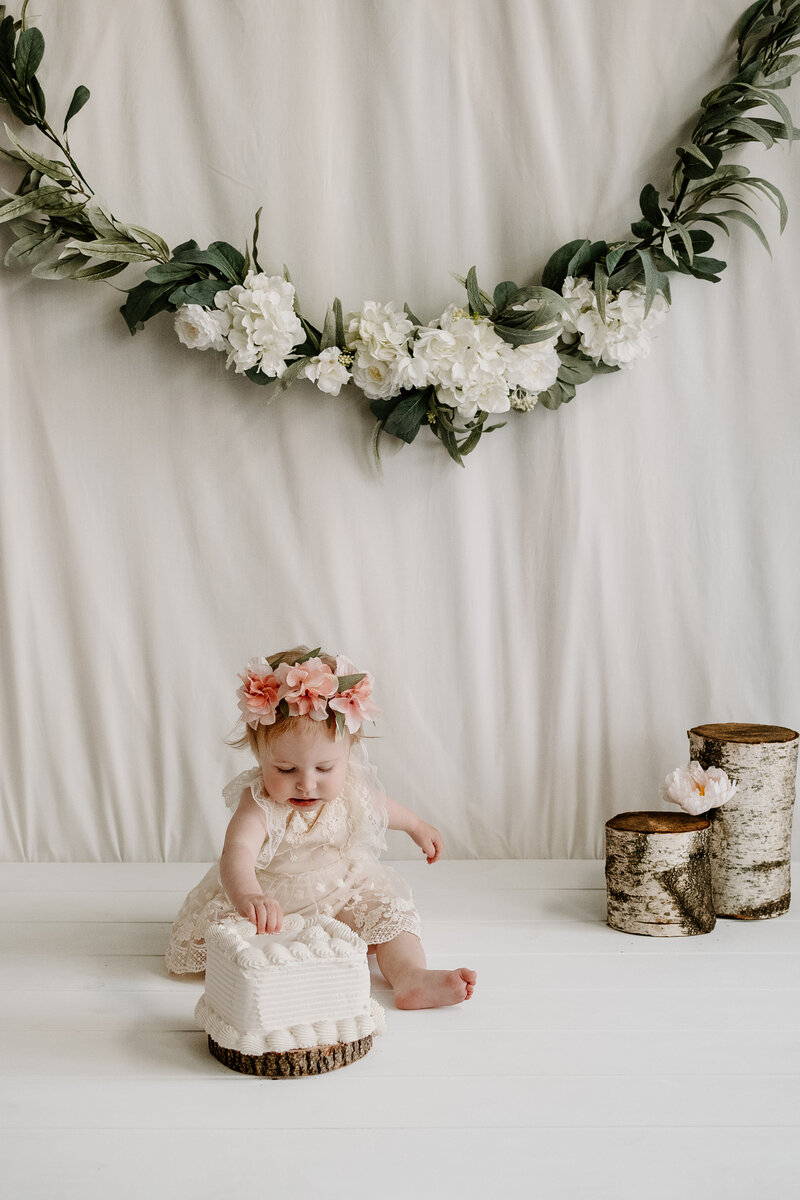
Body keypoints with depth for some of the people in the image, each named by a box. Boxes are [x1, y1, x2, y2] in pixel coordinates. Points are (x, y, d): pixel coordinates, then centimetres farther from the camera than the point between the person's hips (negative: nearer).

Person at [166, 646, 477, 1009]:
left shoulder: (352, 788, -15)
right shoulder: (259, 805, -32)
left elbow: (381, 807, 11)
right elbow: (237, 854, -52)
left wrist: (416, 826, 31)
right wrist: (247, 896, -75)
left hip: (342, 896, 3)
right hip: (273, 902, -3)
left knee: (391, 910, -15)